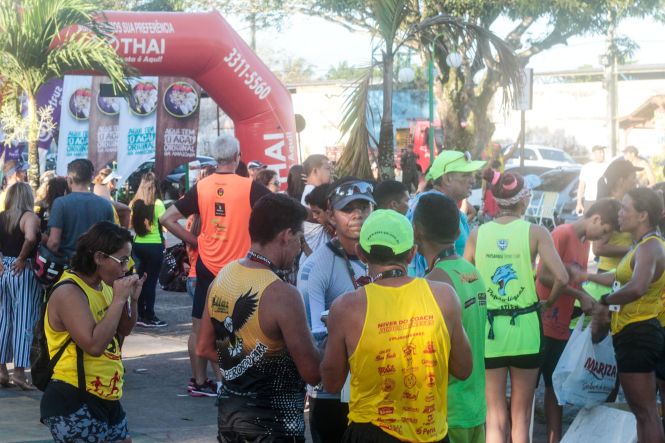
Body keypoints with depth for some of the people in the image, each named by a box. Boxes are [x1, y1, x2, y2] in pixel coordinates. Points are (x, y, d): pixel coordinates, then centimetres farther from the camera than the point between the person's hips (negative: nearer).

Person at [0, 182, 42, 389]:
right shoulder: (29, 217, -8)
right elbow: (31, 238, -27)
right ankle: (19, 371, -4)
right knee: (23, 321, -2)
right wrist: (22, 258, -12)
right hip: (23, 272, -5)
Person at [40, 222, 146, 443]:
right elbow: (94, 345, -28)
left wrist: (132, 299, 1)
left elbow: (123, 331, 19)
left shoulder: (102, 285, 9)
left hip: (106, 399, 9)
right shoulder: (69, 292, -17)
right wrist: (118, 300, -21)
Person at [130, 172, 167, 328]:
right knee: (151, 281, -1)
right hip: (155, 246, -5)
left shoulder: (135, 203, 3)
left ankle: (140, 315, 16)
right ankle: (149, 317, 1)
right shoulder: (157, 204, -11)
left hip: (138, 245, 5)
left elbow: (130, 223, 7)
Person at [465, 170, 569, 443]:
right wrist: (549, 302, 4)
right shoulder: (535, 233, -6)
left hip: (488, 328, 1)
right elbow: (561, 278, -14)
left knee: (495, 418, 7)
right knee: (521, 417, 11)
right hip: (525, 327, -1)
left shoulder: (478, 233, 0)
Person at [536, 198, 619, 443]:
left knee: (556, 385, 11)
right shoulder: (562, 234, -14)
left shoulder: (585, 241, 12)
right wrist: (581, 296, -20)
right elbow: (545, 276, -20)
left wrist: (590, 305, 2)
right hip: (541, 324, -9)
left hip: (561, 327, 9)